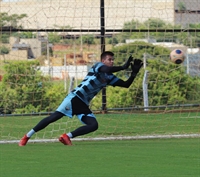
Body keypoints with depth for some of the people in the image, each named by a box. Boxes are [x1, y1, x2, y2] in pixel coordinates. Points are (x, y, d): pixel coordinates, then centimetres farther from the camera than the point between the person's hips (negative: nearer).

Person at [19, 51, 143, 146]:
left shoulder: (110, 78, 17)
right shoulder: (98, 66, -4)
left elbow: (126, 84, 17)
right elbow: (107, 70, -27)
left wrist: (134, 72, 4)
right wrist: (123, 67, -20)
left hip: (84, 105, 8)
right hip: (75, 98, -8)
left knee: (94, 125, -11)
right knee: (54, 117, -16)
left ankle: (67, 137, -7)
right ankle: (27, 136, -9)